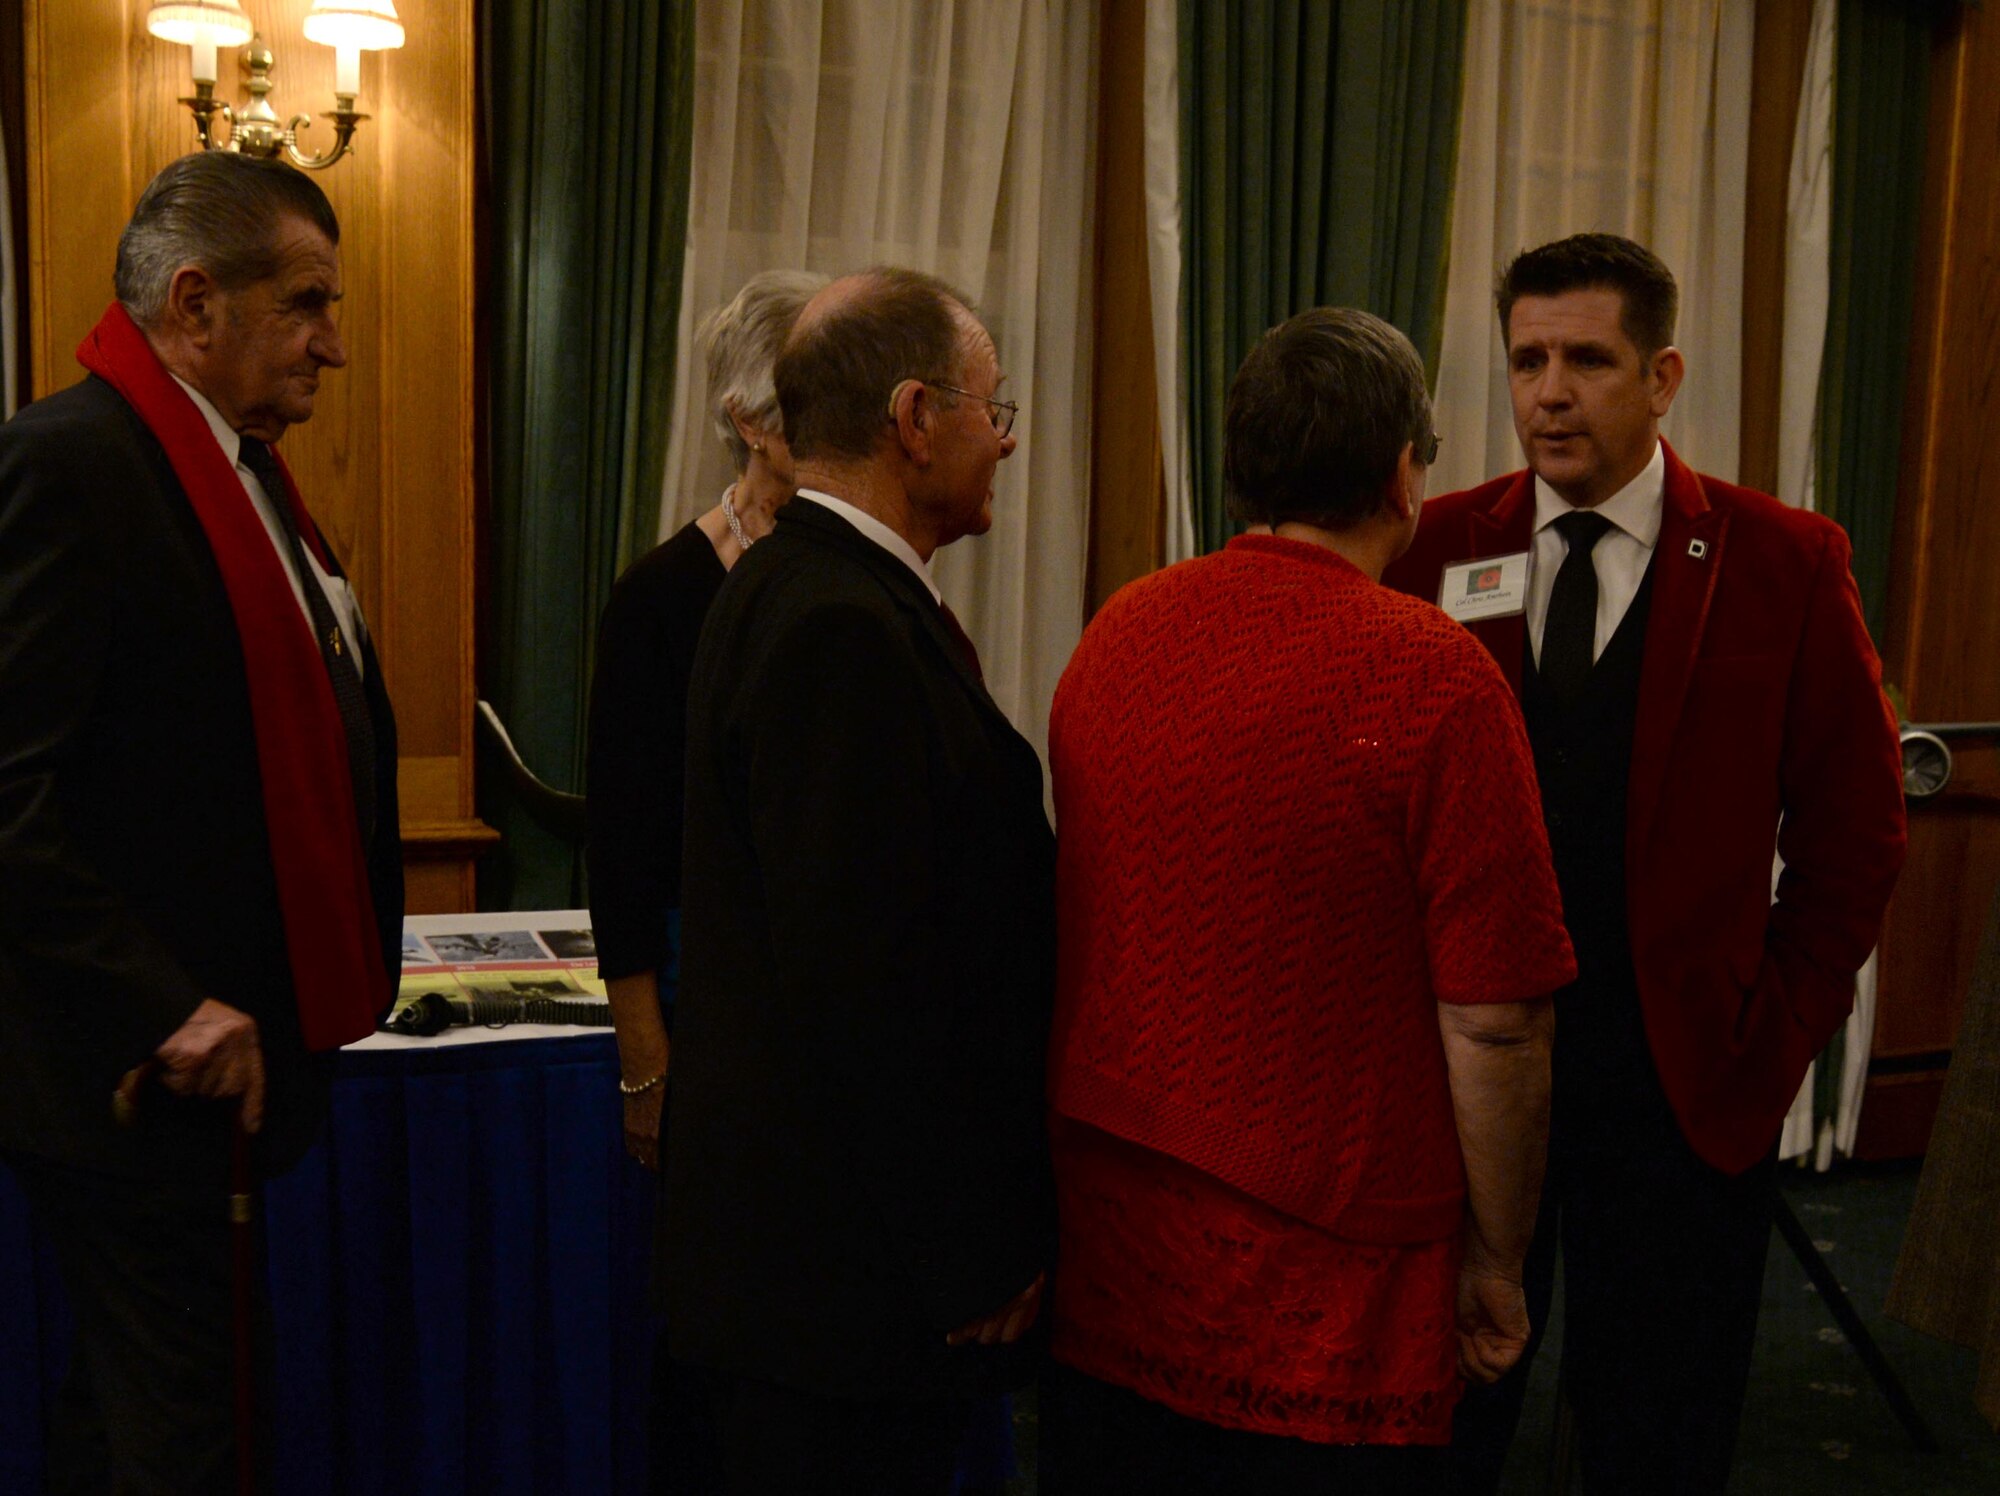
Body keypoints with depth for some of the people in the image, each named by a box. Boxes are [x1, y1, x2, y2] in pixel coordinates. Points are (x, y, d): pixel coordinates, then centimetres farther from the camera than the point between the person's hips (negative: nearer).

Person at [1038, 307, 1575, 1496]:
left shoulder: (1116, 634, 0)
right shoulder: (1434, 676, -17)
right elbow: (1494, 1020, -15)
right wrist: (1496, 1262, -2)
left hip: (1101, 1266, 5)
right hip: (1322, 1308, -5)